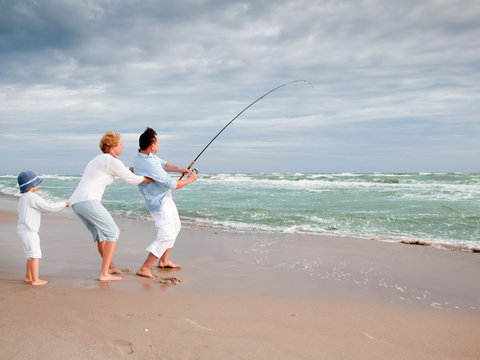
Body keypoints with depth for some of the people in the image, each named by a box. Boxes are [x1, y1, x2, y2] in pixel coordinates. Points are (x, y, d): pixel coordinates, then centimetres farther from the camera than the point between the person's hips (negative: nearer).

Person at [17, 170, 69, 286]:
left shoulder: (23, 198, 14)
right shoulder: (32, 197, -17)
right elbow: (49, 207, -19)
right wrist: (65, 204, -8)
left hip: (23, 229, 10)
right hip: (29, 230, -10)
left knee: (31, 255, 18)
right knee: (35, 254, -7)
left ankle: (28, 277, 25)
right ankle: (35, 280, -6)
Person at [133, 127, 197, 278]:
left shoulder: (141, 154, -3)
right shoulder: (150, 165, -32)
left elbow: (162, 164, 12)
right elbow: (173, 185, -23)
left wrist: (178, 169, -4)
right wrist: (189, 180, -7)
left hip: (165, 199, 11)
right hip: (159, 202, -11)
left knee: (174, 226, 24)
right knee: (166, 235, -11)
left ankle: (164, 260, 35)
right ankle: (144, 269, -8)